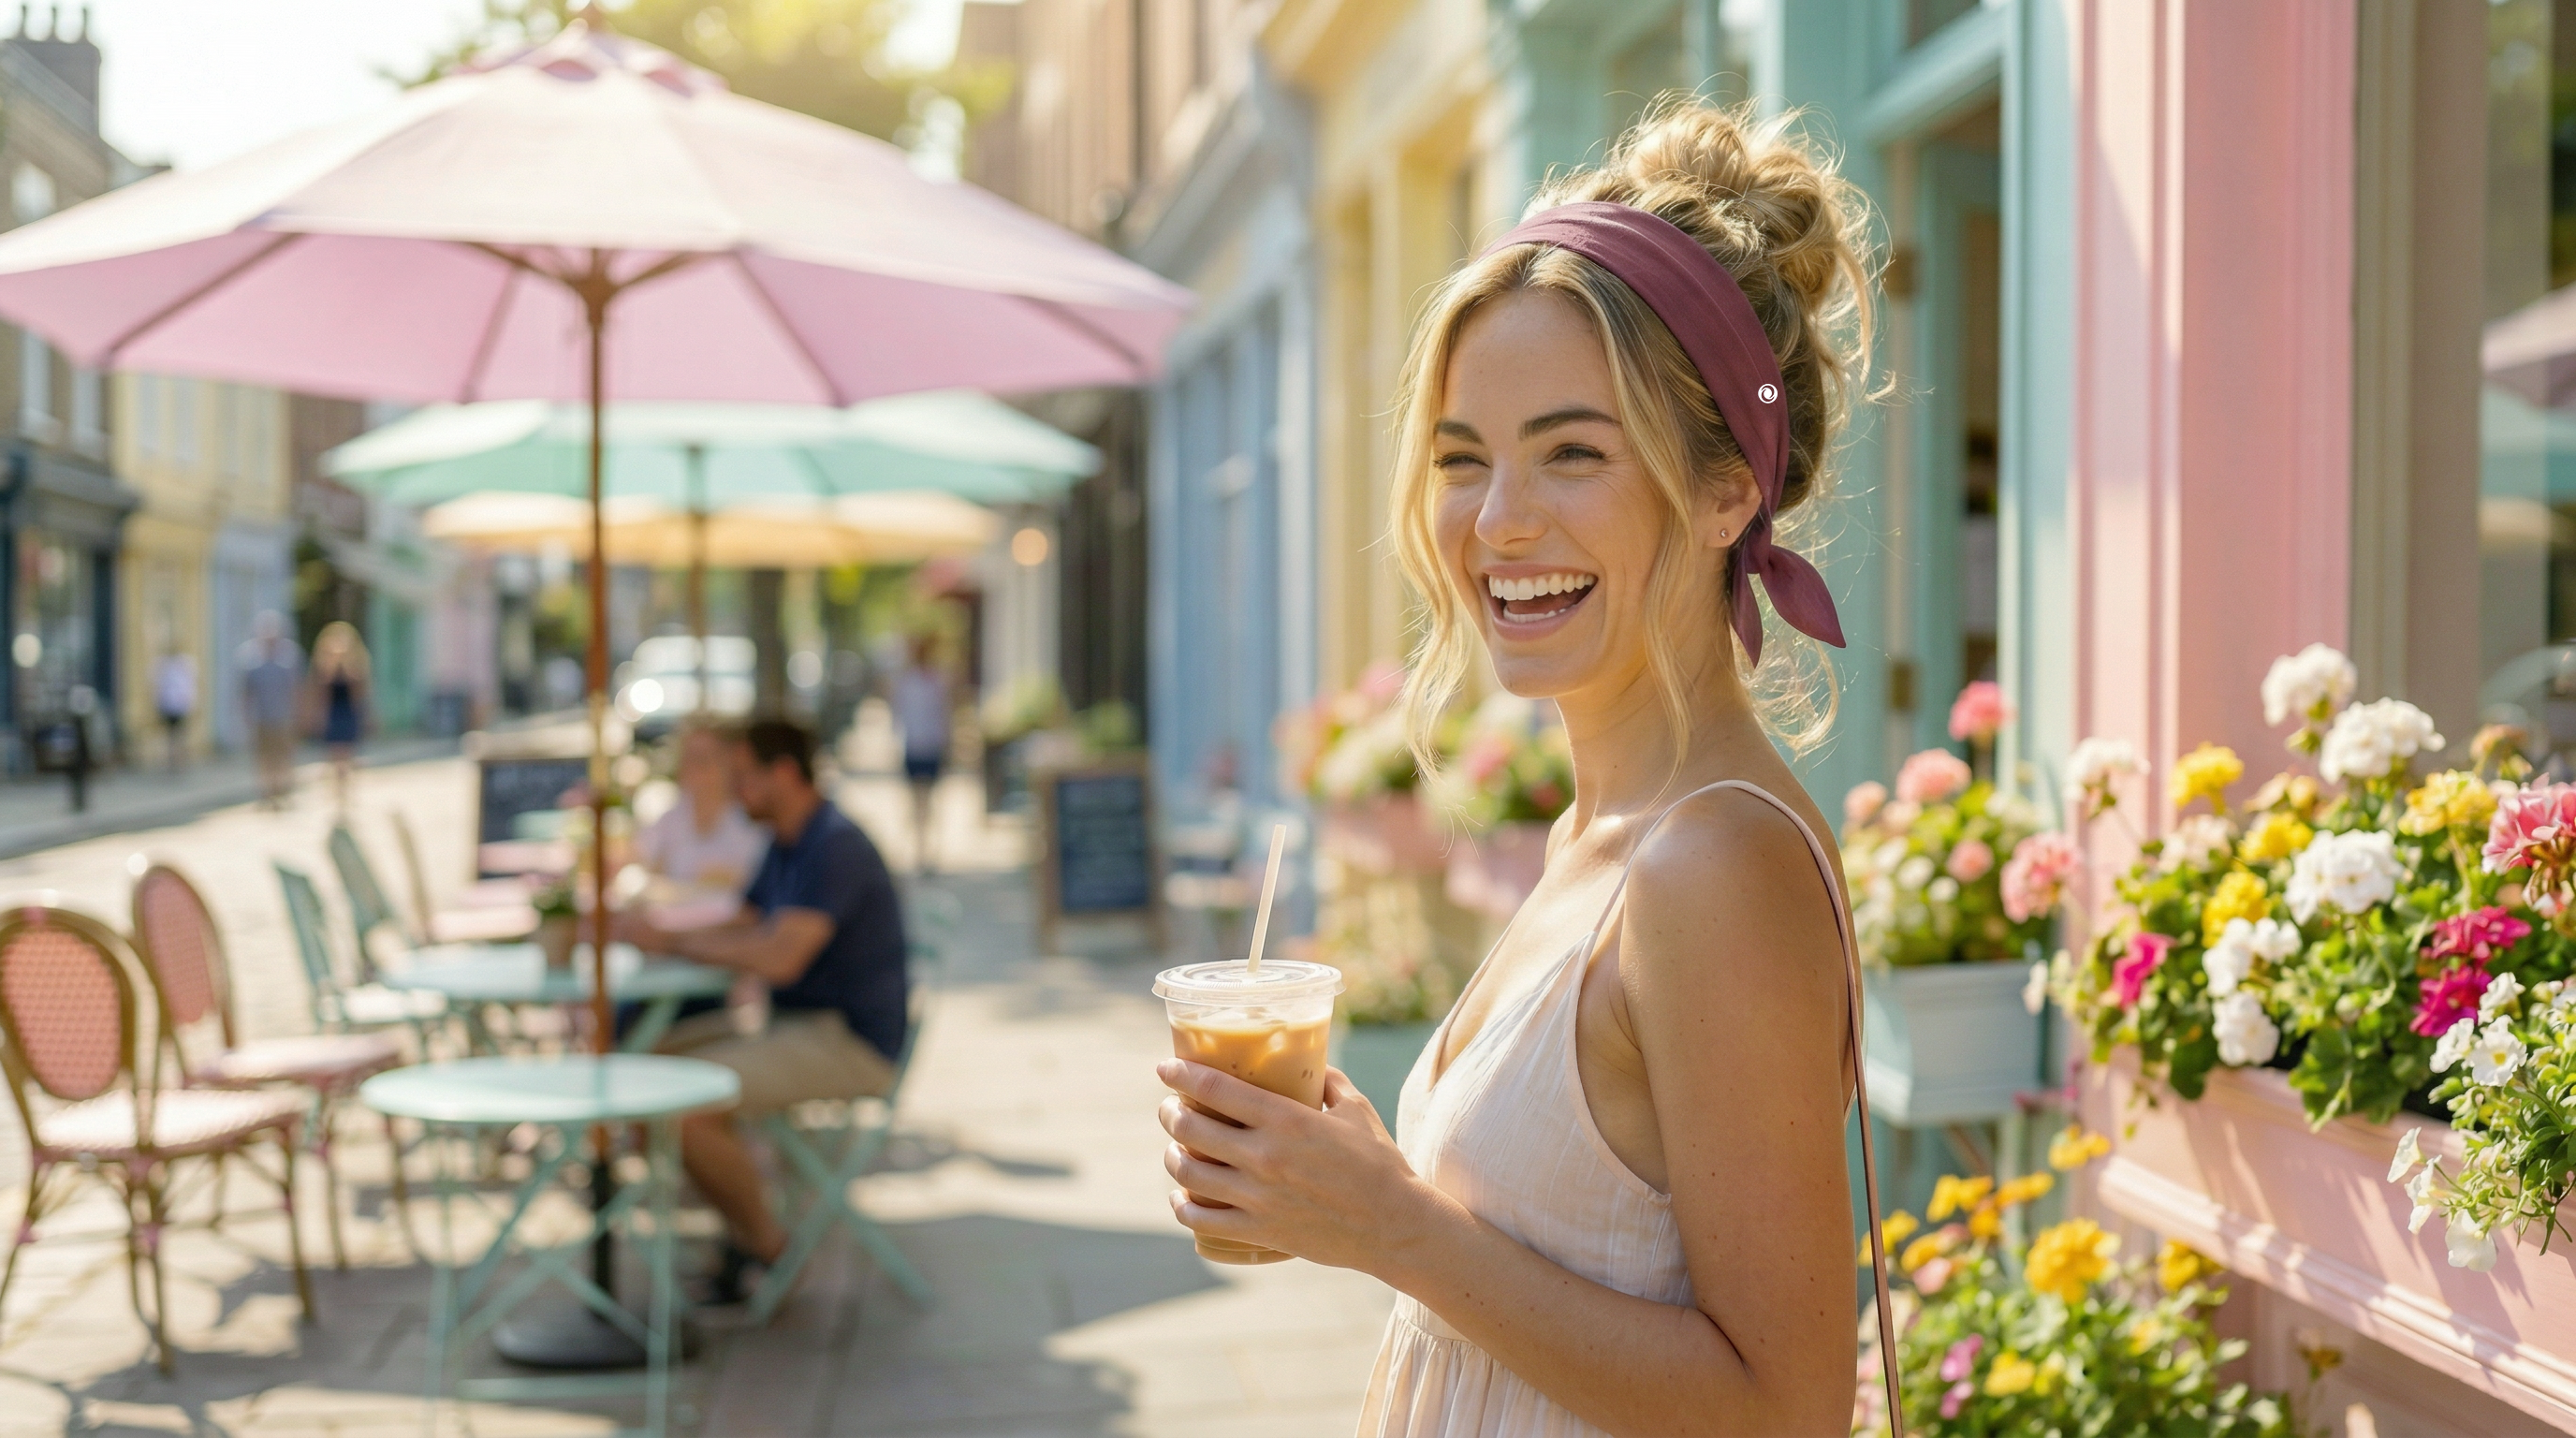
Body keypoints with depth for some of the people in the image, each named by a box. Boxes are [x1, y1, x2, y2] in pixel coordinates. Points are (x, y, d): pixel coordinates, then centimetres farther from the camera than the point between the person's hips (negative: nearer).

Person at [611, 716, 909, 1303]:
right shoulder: (785, 844, 12)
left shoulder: (834, 847, -21)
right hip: (795, 1020, 10)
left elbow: (780, 958, -30)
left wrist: (671, 940, -21)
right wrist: (651, 934, 0)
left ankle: (765, 1243, -1)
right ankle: (739, 1229, 9)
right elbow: (739, 931, 17)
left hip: (847, 1040, -10)